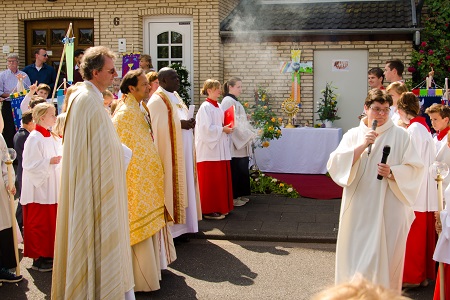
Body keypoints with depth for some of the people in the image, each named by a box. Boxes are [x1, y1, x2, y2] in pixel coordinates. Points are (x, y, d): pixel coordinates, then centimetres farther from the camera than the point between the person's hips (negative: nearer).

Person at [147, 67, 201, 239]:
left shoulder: (175, 97, 18)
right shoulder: (157, 100, -11)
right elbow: (158, 126, -20)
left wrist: (188, 123, 3)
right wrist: (180, 124, -20)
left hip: (183, 151, 9)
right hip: (169, 152, -9)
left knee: (182, 185, 10)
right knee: (170, 185, -7)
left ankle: (179, 226, 17)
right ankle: (168, 228, -1)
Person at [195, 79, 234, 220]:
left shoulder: (218, 107, 15)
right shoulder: (205, 107, -11)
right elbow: (206, 128, -18)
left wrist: (227, 128, 4)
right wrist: (222, 129, -12)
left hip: (220, 148, 9)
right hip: (210, 150, -9)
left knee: (221, 179, 11)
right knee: (211, 181, -5)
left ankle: (220, 207, 19)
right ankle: (209, 210, 1)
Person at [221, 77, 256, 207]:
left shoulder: (234, 101, 17)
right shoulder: (228, 101, -13)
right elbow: (232, 122, -19)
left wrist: (250, 133, 12)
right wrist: (247, 135, -16)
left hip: (241, 141, 10)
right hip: (234, 142, -10)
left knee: (241, 169, 13)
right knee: (235, 170, -5)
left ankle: (239, 195, 20)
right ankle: (233, 197, 1)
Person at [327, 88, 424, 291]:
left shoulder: (399, 135, 1)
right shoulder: (353, 135, 6)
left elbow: (415, 169, -1)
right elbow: (334, 165, -5)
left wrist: (392, 173, -19)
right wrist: (361, 146, -14)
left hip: (389, 209, -2)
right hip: (358, 210, 2)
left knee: (385, 258, 1)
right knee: (355, 256, 7)